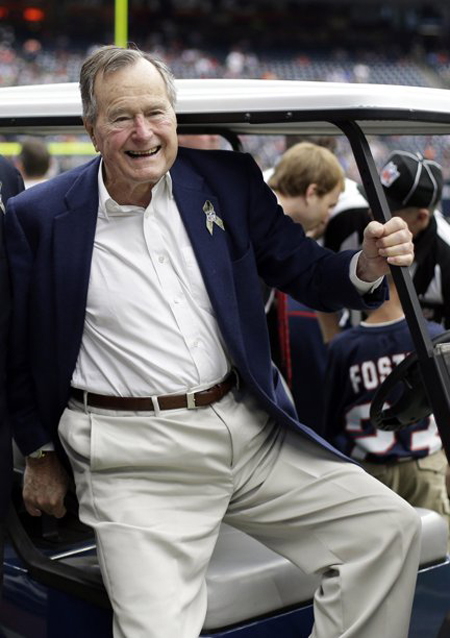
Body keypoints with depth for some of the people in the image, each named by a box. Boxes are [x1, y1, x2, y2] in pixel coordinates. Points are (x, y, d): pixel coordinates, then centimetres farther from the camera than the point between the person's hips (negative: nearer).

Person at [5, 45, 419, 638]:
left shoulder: (228, 181, 4)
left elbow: (305, 273, 8)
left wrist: (366, 266, -14)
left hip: (252, 431, 4)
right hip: (135, 457, -3)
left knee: (392, 526, -3)